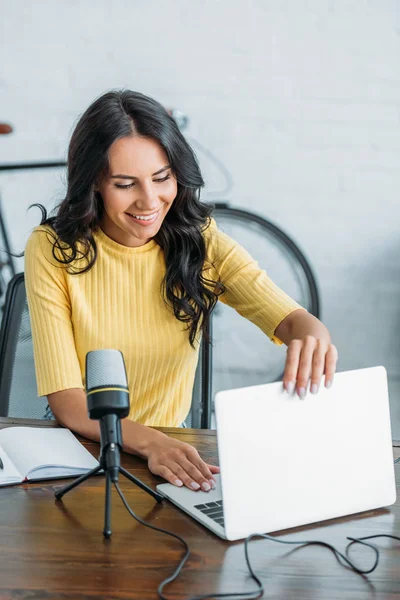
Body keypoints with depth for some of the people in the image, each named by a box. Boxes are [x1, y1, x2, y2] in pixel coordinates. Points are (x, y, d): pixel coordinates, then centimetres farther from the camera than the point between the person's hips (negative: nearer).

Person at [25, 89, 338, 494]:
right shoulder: (53, 251, -11)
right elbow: (65, 400, -17)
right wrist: (149, 442, -35)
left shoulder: (202, 244, -3)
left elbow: (292, 320, -15)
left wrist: (312, 337, -40)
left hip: (172, 449, 3)